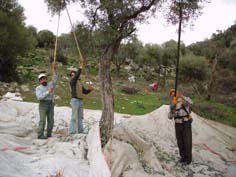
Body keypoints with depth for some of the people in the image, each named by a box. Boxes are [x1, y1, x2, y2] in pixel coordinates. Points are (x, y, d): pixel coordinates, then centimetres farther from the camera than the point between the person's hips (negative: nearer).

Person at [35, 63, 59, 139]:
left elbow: (55, 79, -3)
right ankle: (40, 135, -2)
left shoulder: (50, 84, 12)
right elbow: (40, 97, -14)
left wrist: (55, 70, -15)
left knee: (51, 120, 3)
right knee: (42, 120, -7)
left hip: (50, 104, 4)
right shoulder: (38, 88, 0)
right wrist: (48, 92, -19)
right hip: (43, 105, -4)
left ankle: (49, 134, 12)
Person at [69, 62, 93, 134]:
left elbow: (85, 92, 20)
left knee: (80, 117, 9)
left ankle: (80, 130, 13)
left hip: (80, 101, 8)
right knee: (74, 117, -8)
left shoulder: (79, 83, 23)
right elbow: (77, 75, -23)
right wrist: (80, 68, -24)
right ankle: (72, 131, -3)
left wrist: (90, 89, 2)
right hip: (75, 100, -8)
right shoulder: (72, 81, -3)